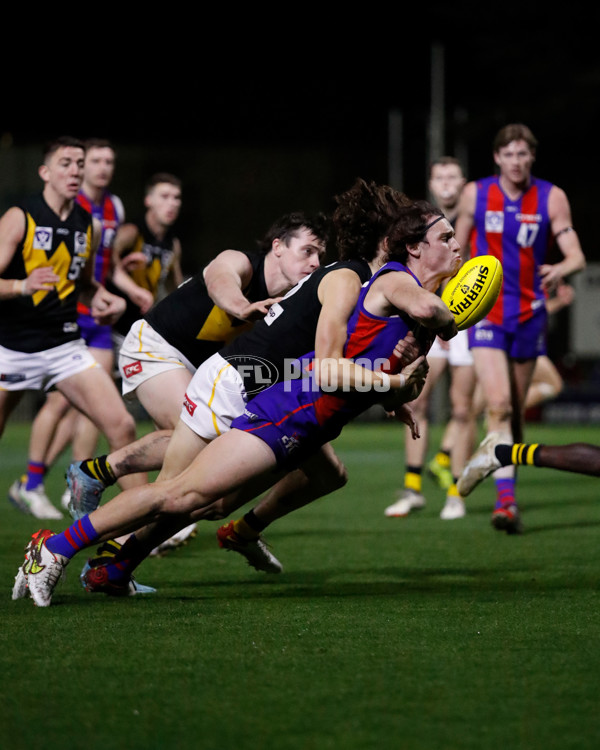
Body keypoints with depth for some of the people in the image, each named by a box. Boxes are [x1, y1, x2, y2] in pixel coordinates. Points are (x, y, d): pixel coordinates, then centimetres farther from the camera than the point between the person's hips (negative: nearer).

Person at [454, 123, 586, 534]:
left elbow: (577, 256, -9)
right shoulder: (475, 194, -1)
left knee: (516, 411, 10)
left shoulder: (552, 198, -2)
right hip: (486, 312, -2)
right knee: (498, 404, -17)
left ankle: (508, 493, 24)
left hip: (529, 314, 2)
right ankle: (507, 501, -23)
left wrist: (562, 268, -32)